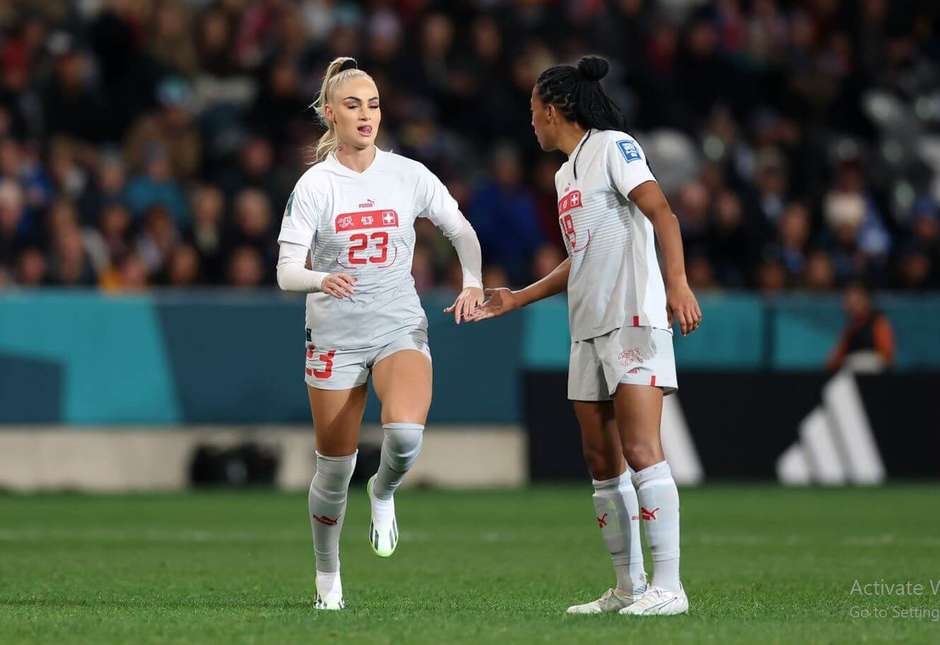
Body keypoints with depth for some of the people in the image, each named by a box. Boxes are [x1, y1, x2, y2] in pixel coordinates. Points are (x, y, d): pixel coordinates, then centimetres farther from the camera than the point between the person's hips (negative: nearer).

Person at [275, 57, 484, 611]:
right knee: (335, 469, 3)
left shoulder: (409, 175, 0)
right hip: (335, 336, 0)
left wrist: (472, 282, -5)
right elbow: (287, 271, -10)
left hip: (400, 330, 0)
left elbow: (461, 231, 12)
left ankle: (385, 492, 6)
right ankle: (328, 576, 26)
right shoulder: (314, 185, -5)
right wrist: (322, 280, -32)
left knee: (406, 431, -28)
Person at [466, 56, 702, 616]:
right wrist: (517, 300, 29)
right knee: (602, 461, 6)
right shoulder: (565, 174, 22)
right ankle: (628, 588, 11)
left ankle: (668, 586, -17)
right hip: (589, 329, 9)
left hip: (634, 319, -9)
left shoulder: (613, 147, -4)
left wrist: (678, 284, -28)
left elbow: (662, 215, -15)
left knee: (641, 450, -15)